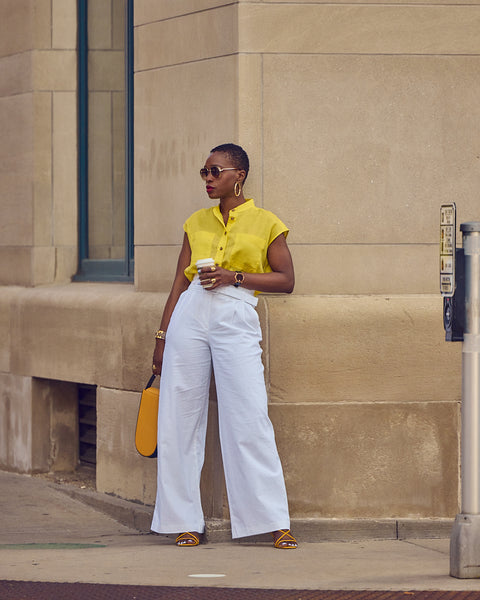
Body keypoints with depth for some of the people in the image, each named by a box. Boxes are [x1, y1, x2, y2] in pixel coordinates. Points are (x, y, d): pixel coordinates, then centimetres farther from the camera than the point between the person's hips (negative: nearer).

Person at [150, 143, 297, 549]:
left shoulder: (265, 224, 5)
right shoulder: (196, 223, 15)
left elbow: (286, 280, 3)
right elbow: (180, 283, 16)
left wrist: (235, 277, -9)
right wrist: (163, 336, 12)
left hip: (236, 321, -4)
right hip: (190, 318, 4)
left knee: (250, 418, -10)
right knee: (181, 420, 0)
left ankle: (275, 521, -6)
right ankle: (187, 521, 7)